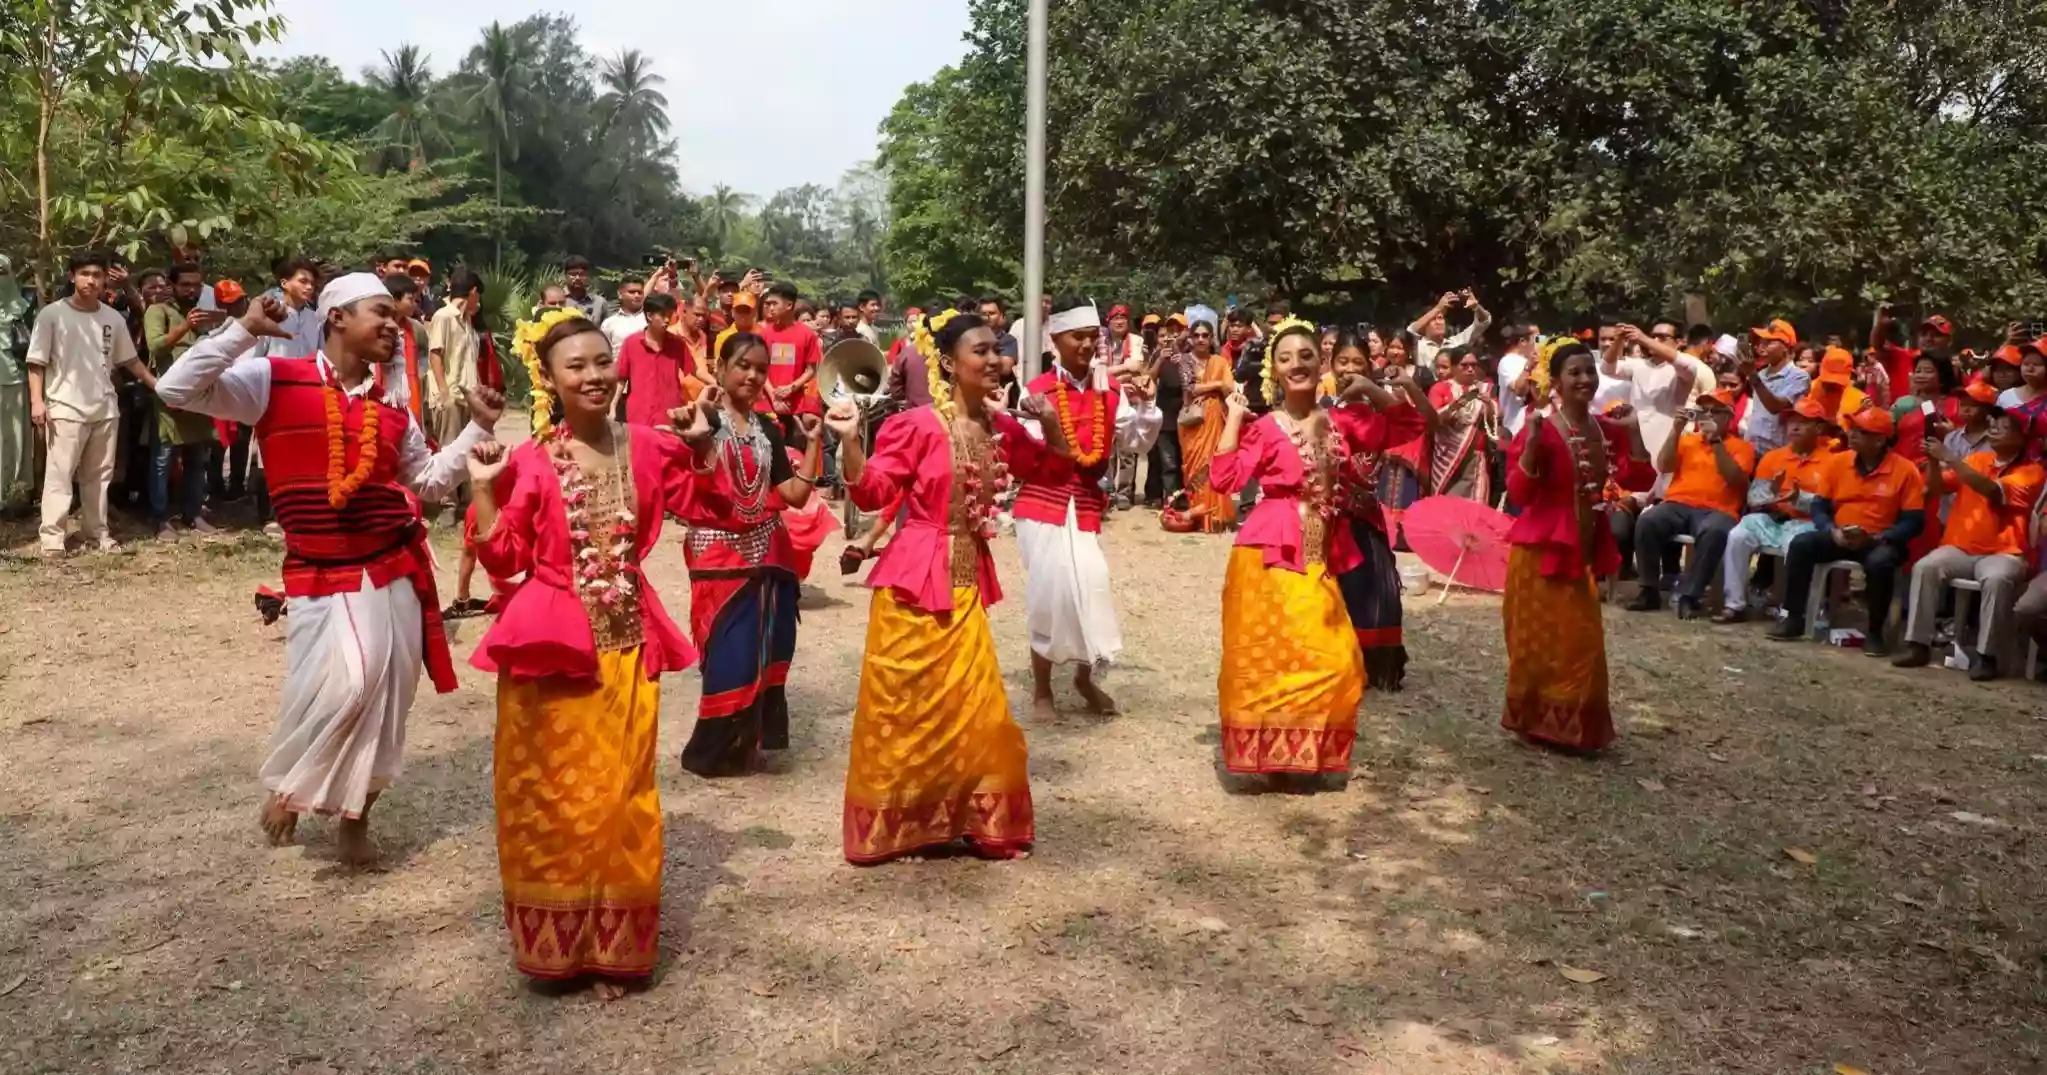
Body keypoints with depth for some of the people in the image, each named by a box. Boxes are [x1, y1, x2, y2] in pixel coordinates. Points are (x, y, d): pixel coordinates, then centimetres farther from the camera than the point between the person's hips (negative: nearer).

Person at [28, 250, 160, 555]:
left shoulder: (114, 318, 6)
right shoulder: (52, 314, -4)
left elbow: (130, 360, 16)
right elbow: (36, 363, -4)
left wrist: (158, 385, 15)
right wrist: (37, 401, -12)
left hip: (105, 408, 4)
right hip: (65, 408, -4)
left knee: (99, 474, 12)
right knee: (59, 473, -5)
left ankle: (97, 530, 20)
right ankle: (51, 535, -1)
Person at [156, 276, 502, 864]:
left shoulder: (390, 409, 9)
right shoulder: (274, 381, -5)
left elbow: (429, 481, 17)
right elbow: (177, 390, -13)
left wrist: (478, 427, 9)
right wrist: (243, 330, -18)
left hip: (395, 569, 5)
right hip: (321, 575, -5)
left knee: (386, 695, 6)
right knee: (344, 683, -18)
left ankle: (356, 818, 24)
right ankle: (284, 785, 13)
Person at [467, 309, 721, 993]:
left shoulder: (647, 447, 2)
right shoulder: (530, 462, -7)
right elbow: (503, 559, -7)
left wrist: (701, 445, -3)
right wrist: (483, 488, -16)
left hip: (627, 644, 3)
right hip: (551, 646, -2)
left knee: (621, 799, 9)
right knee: (554, 799, 8)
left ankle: (613, 947, 25)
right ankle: (554, 943, 26)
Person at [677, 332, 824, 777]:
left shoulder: (769, 428, 11)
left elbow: (795, 494, 6)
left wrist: (811, 442, 3)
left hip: (766, 551, 6)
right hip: (718, 550, -5)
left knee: (765, 649, 8)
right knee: (730, 653, -5)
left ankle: (746, 741, 23)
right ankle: (716, 748, 12)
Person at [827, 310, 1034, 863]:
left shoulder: (998, 425, 4)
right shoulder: (917, 425, -13)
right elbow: (871, 493, -13)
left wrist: (1047, 418, 0)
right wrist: (849, 440, -27)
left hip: (967, 582, 6)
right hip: (915, 579, -6)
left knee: (973, 705, 11)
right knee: (904, 705, 4)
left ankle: (972, 819, 26)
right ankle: (890, 824, 21)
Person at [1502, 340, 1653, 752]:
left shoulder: (1608, 429, 5)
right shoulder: (1539, 428, -13)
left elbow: (1641, 480, -2)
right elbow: (1518, 493, -20)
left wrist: (1633, 432, -9)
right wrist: (1532, 441, -28)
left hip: (1584, 552, 6)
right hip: (1540, 550, -6)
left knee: (1580, 643, 12)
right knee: (1541, 642, 2)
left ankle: (1572, 727, 26)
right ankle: (1534, 721, 18)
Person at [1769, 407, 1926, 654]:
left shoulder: (1905, 470, -7)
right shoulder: (1837, 461, 2)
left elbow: (1914, 521, -7)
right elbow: (1819, 506, 5)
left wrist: (1875, 538, -20)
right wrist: (1832, 531, -15)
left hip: (1880, 540, -3)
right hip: (1838, 537, 3)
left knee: (1880, 562, -36)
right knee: (1801, 544, -24)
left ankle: (1875, 632, -16)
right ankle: (1794, 618, -14)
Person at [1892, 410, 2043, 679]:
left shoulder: (2031, 471, -3)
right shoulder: (1977, 459, 13)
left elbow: (1992, 490, -21)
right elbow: (1934, 488, 8)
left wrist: (1951, 458, -24)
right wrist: (1935, 460, -10)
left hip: (2002, 553, -4)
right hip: (1961, 548, 4)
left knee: (1997, 579, -36)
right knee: (1924, 567, -25)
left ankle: (1986, 655, -27)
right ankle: (1918, 644, -21)